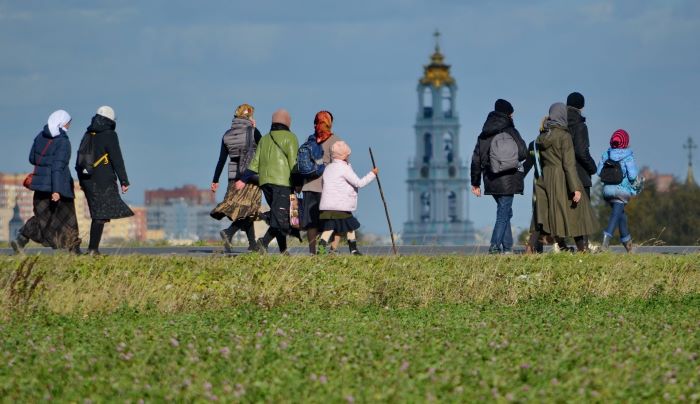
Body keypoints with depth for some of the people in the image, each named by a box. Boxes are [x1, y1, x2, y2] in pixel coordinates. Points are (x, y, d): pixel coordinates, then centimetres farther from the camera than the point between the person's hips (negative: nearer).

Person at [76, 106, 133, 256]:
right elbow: (117, 160, -11)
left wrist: (82, 181, 24)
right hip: (103, 181, -7)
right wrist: (124, 181, -9)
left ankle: (93, 248, 10)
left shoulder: (87, 135, 14)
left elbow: (79, 160, 18)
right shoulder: (109, 135, -7)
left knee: (99, 215, 13)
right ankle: (93, 249, -12)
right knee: (101, 215, -7)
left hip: (87, 180, 7)